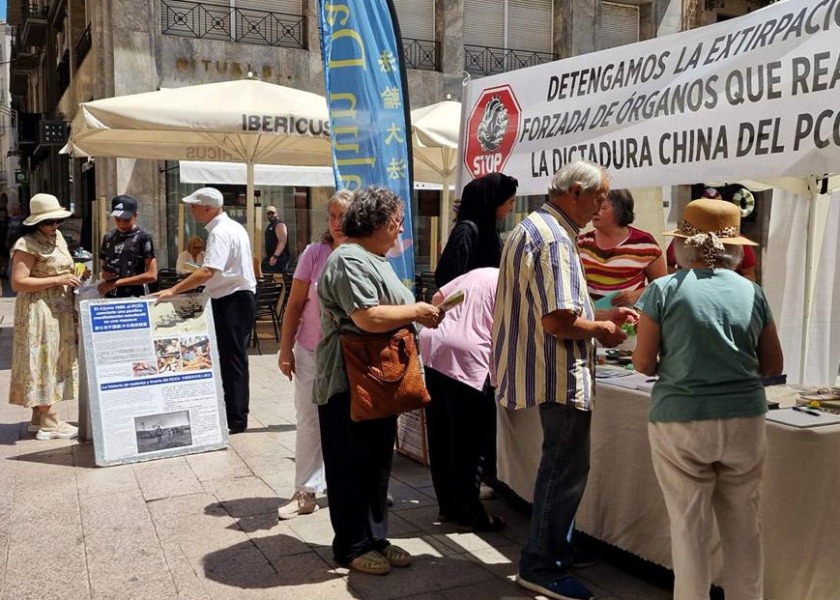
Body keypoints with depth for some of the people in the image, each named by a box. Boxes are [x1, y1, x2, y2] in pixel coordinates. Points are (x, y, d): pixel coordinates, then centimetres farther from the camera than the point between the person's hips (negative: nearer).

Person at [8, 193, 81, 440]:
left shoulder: (57, 238, 13)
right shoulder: (27, 245, -13)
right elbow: (18, 282, -20)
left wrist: (73, 277, 6)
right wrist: (57, 280, -21)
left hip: (60, 311, 9)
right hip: (39, 311, -9)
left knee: (54, 362, 11)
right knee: (43, 361, -4)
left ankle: (39, 417, 21)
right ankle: (49, 423, 1)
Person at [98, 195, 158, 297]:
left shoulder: (144, 238, -5)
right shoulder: (108, 238, 11)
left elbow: (151, 275, -12)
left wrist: (116, 282, -14)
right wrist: (103, 274, -2)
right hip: (110, 297, 5)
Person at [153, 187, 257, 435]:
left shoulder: (220, 232, -17)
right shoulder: (233, 227, 15)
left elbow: (208, 271, -30)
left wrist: (173, 290, -31)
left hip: (231, 300, -10)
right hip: (240, 296, 10)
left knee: (231, 359, -5)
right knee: (234, 358, 15)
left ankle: (235, 419, 1)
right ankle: (236, 415, 23)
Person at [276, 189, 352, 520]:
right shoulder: (314, 253, -6)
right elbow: (295, 305, -1)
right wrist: (285, 349, -2)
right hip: (311, 352, 1)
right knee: (309, 421, 8)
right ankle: (306, 493, 18)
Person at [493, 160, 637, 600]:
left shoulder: (534, 227, 14)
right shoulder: (554, 239, -20)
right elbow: (558, 321, -28)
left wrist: (602, 315, 15)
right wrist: (599, 330, -10)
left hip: (546, 370, 11)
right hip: (559, 374, -11)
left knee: (561, 464, 21)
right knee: (567, 469, 1)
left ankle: (555, 548, 35)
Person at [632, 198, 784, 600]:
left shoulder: (664, 290, -6)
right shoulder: (751, 292, 2)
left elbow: (644, 363, -4)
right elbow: (773, 365, 8)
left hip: (681, 421, -3)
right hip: (744, 419, 3)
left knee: (690, 525, 8)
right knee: (744, 526, 15)